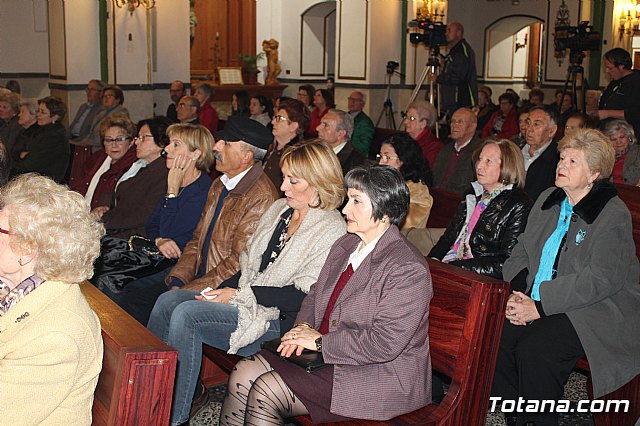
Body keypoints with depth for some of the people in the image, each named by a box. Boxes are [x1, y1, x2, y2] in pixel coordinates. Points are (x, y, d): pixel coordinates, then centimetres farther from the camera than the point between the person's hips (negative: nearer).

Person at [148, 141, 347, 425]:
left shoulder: (331, 230, -12)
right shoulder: (279, 209, 13)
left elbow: (302, 296, -17)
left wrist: (239, 294, -15)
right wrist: (222, 290, -1)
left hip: (276, 317, -8)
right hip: (244, 299, 8)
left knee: (186, 314, -23)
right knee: (168, 301, -10)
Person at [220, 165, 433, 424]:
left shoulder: (408, 270, -20)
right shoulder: (345, 245, 8)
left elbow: (384, 344, -25)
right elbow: (316, 294, 19)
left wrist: (320, 341, -18)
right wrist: (303, 327, -2)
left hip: (380, 377, -8)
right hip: (324, 355, 8)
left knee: (266, 391, -18)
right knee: (244, 374, -7)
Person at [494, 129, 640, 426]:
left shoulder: (613, 215, -12)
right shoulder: (548, 200, 12)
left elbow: (600, 281, -19)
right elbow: (521, 252, 14)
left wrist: (540, 306, -22)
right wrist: (517, 293, -6)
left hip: (594, 312, -6)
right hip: (534, 300, 7)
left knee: (533, 349, -29)